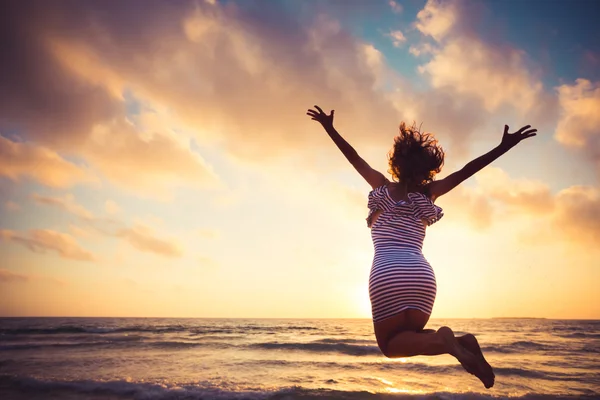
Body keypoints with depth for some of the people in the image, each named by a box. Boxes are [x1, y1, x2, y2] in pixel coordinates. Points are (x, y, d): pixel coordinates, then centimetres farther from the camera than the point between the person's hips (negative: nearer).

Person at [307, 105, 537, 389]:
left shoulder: (383, 188, 10)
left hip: (386, 275, -3)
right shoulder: (428, 194, 12)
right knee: (411, 337, 21)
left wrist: (329, 128, 21)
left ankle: (442, 341, -24)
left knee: (390, 345, 8)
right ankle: (461, 342, -10)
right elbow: (466, 170, 10)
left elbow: (355, 158, 14)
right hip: (422, 275, 3)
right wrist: (503, 147, 10)